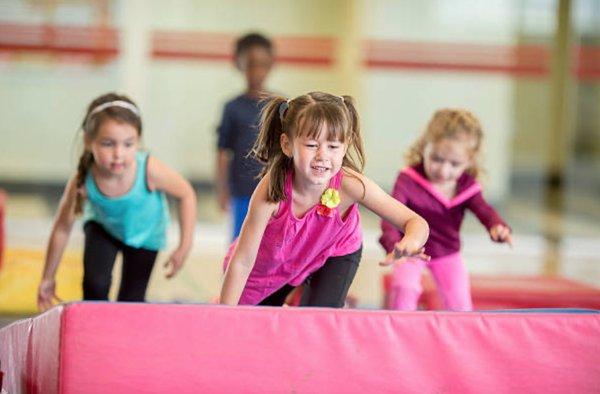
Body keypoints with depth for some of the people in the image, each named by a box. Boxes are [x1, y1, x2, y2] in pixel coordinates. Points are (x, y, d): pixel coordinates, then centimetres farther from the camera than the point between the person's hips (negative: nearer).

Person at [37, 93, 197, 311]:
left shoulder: (149, 170, -38)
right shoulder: (82, 182, -34)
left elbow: (186, 195, -20)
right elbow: (62, 228, -18)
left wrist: (184, 247, -19)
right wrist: (48, 278, -9)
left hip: (144, 233, 0)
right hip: (102, 227, 0)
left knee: (131, 301, 1)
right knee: (94, 285, -19)